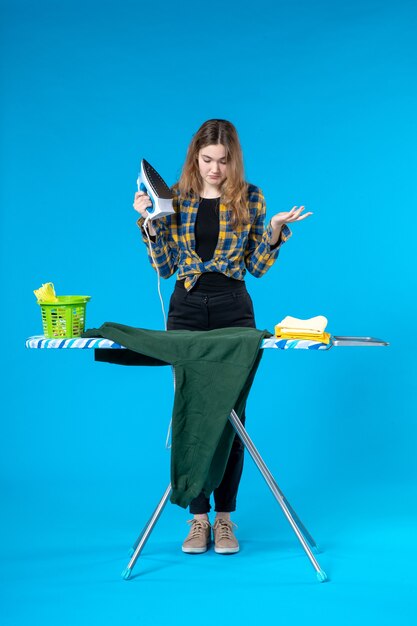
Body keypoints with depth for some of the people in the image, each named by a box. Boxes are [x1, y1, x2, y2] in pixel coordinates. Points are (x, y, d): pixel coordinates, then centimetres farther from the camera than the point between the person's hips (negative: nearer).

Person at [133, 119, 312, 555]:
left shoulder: (250, 198, 2)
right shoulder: (175, 197, 5)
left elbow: (257, 266, 4)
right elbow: (165, 267, 4)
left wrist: (275, 230, -11)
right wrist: (149, 221, -6)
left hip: (233, 310, -1)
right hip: (187, 309, 1)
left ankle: (225, 516, 10)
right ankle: (198, 517, 8)